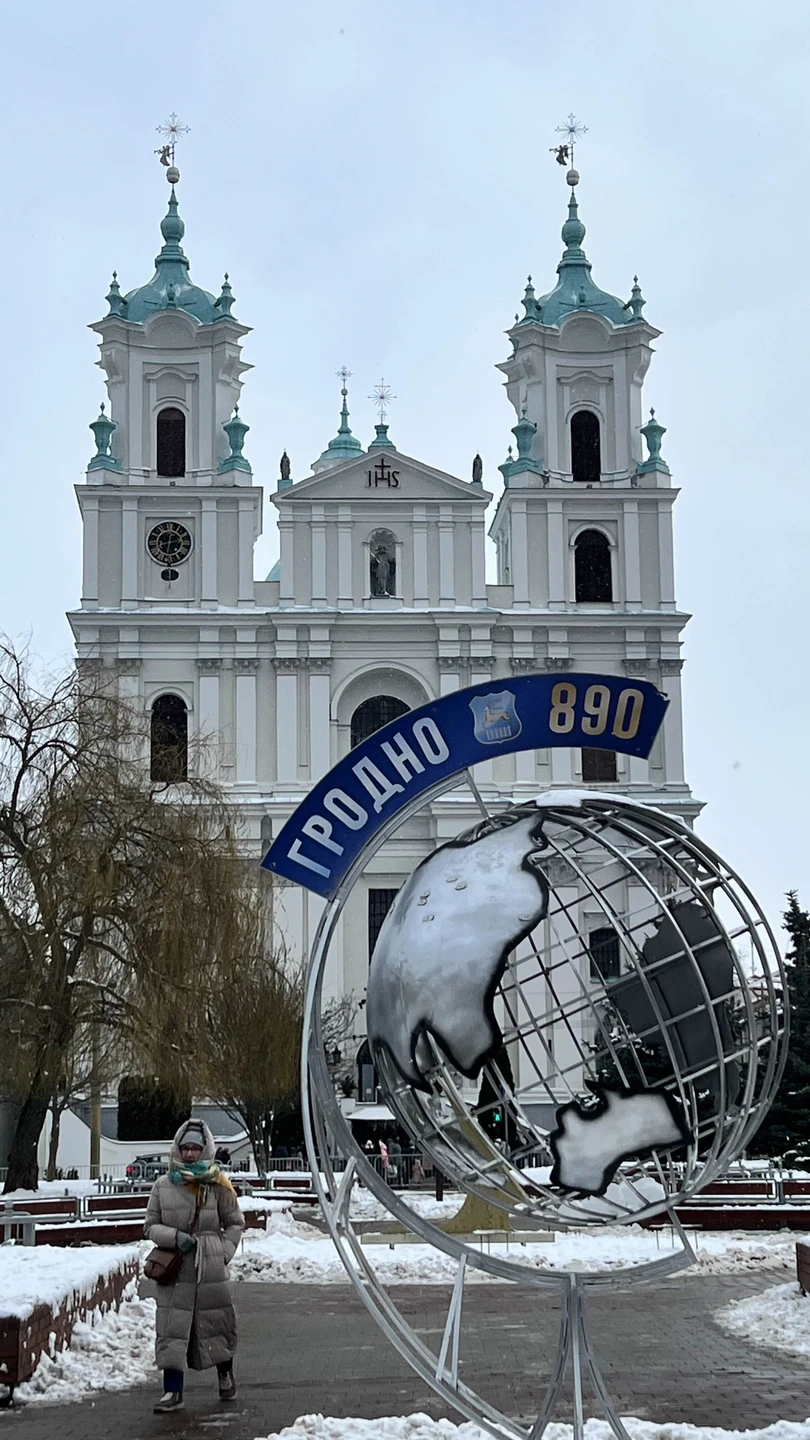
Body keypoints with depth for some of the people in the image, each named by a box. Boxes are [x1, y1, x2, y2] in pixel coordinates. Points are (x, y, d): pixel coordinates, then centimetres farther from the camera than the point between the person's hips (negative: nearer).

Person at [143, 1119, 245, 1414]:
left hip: (211, 1268, 0)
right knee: (171, 1328, -4)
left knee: (217, 1322, 10)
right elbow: (150, 1226, 5)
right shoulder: (163, 1185, 0)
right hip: (174, 1268, 0)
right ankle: (173, 1392, 2)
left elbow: (235, 1222, 9)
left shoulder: (218, 1185, -1)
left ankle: (226, 1375, 36)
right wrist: (174, 1237, -12)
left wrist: (224, 1252, -4)